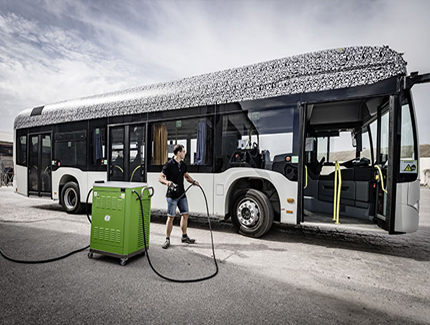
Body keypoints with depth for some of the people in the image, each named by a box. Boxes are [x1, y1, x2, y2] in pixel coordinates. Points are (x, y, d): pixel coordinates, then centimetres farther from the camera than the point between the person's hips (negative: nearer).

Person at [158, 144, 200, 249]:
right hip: (172, 195, -7)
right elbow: (160, 178, -11)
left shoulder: (183, 164, 9)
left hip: (182, 194, 7)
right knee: (171, 217, -1)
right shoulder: (169, 164, -11)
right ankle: (167, 239, 14)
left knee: (185, 214, 11)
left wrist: (193, 181, 3)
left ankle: (184, 237, 26)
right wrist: (167, 182, -32)